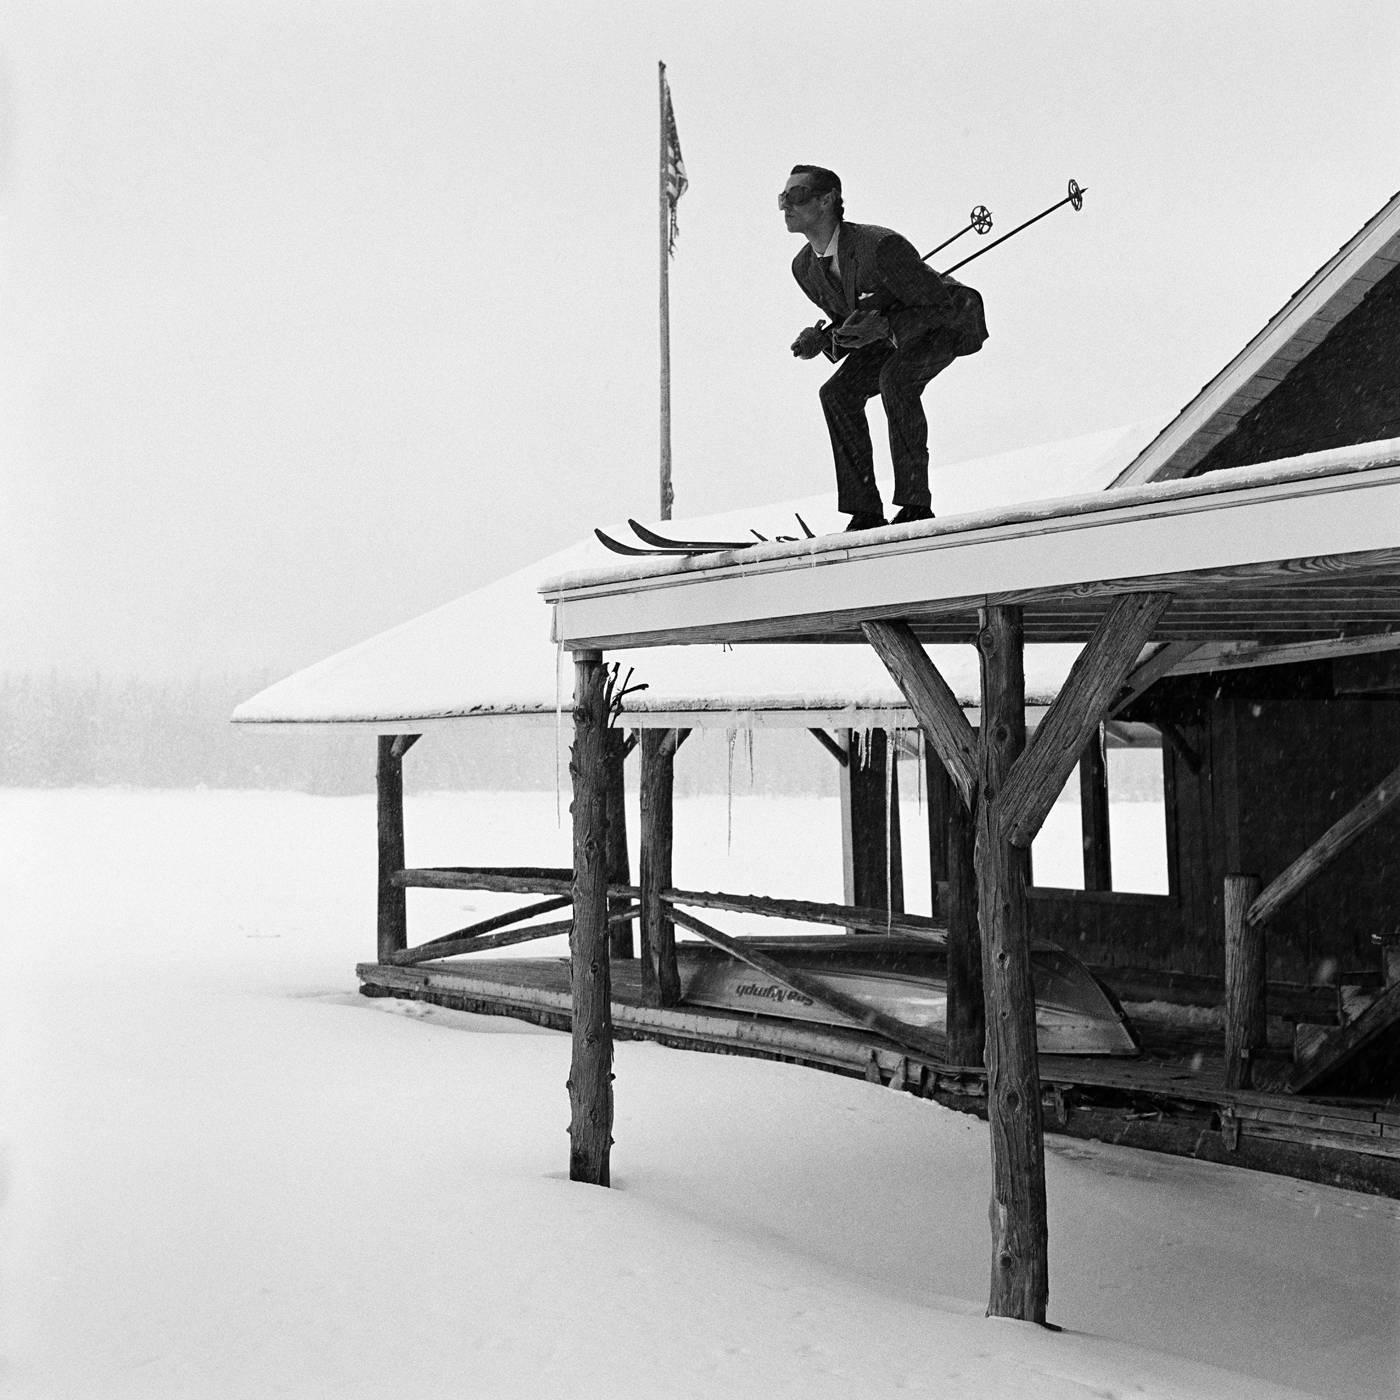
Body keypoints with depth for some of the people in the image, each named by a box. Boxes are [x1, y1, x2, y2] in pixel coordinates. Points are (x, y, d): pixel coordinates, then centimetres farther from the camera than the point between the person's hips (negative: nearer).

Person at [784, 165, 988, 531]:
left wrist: (885, 326, -43)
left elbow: (940, 305, -28)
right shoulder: (804, 267, -11)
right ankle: (865, 511, -10)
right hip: (892, 336, 7)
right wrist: (822, 340, -19)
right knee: (837, 393, -12)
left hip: (952, 320, -7)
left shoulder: (880, 246, -36)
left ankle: (916, 503, -27)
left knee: (895, 377, -33)